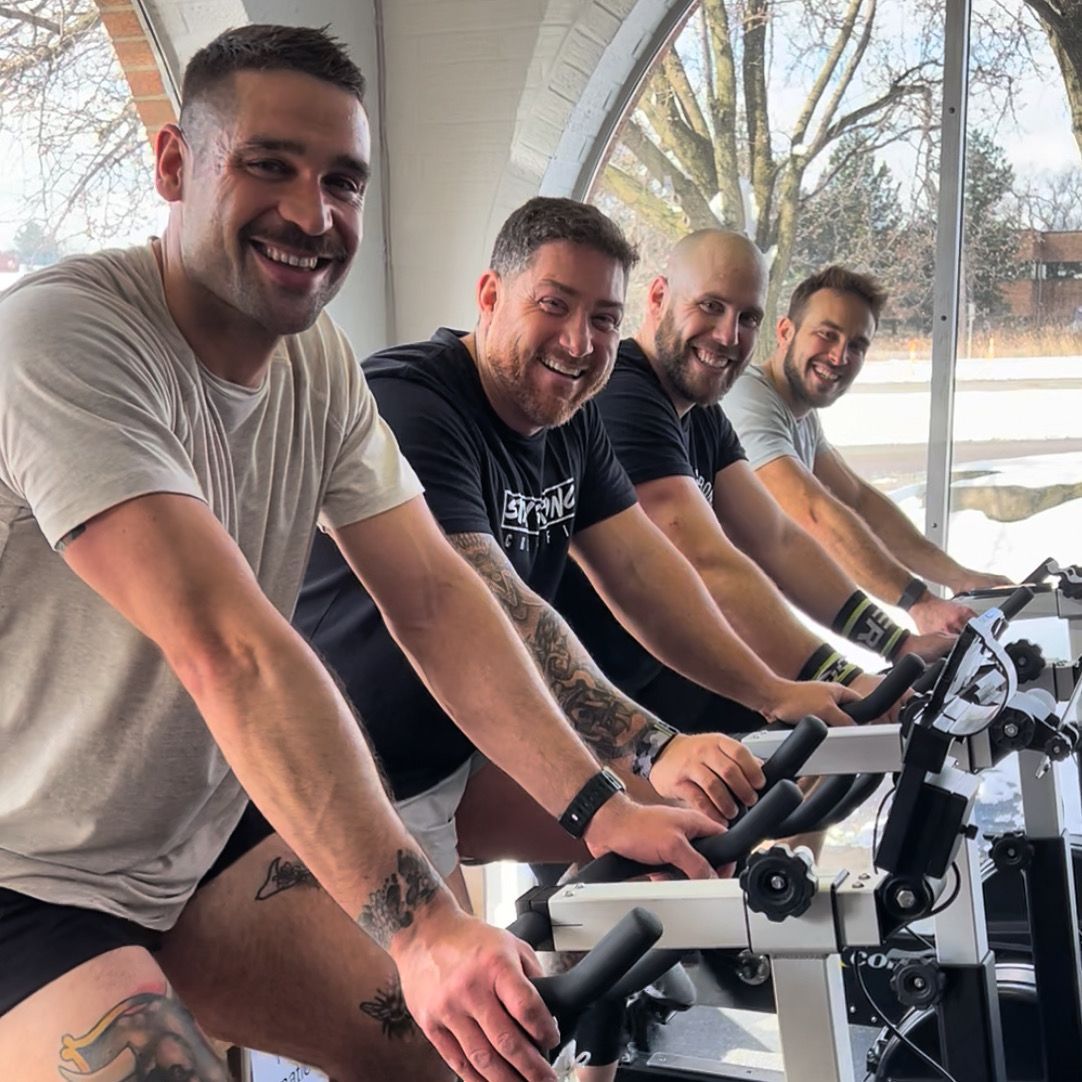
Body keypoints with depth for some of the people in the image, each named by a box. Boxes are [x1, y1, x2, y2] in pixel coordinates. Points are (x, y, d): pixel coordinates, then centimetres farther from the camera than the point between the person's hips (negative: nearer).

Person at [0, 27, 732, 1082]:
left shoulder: (319, 361, 1)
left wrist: (598, 806, -15)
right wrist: (422, 927, -38)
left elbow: (433, 595, -4)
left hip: (198, 843, 8)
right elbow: (231, 650, -34)